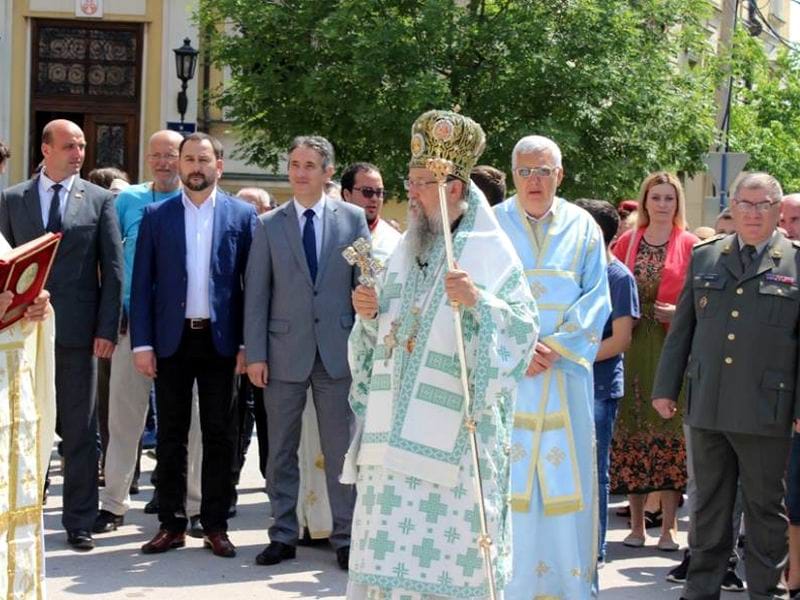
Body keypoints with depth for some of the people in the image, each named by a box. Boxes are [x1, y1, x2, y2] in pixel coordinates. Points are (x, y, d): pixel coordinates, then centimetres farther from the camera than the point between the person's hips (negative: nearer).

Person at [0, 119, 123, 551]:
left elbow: (113, 269, 1)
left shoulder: (99, 200, 4)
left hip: (77, 329, -1)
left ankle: (79, 522, 11)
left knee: (80, 430, 4)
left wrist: (107, 329, -6)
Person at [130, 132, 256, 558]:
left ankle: (215, 525, 13)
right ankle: (171, 524, 15)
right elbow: (141, 282, 2)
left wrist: (246, 343, -5)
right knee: (170, 434, 7)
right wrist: (142, 342, -5)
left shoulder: (242, 215, 3)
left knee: (219, 434, 5)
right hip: (171, 338, 1)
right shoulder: (156, 215, 4)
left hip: (220, 339, -1)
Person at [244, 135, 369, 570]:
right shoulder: (269, 225, 5)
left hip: (338, 350, -1)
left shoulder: (352, 219, 4)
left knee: (341, 450, 3)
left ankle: (345, 538, 11)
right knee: (281, 451, 8)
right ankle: (283, 535, 18)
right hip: (284, 351, 1)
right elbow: (256, 293, 3)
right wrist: (255, 354, -3)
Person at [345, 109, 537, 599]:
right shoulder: (406, 250, 15)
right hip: (395, 430, 6)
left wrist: (480, 302, -26)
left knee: (448, 539, -3)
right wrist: (371, 314, 1)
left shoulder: (490, 252, -4)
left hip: (454, 437, -6)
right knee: (390, 543, 6)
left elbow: (523, 329, -12)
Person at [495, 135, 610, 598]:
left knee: (566, 471, 1)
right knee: (504, 470, -3)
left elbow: (596, 299, 4)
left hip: (565, 370, 1)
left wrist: (555, 346, -9)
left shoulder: (582, 227, 7)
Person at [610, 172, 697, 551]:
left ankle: (668, 527, 6)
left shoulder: (690, 245, 2)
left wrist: (680, 313, -14)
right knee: (631, 432, 4)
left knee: (669, 433, -2)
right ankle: (637, 524, 14)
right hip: (633, 349, 3)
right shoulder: (627, 242, 10)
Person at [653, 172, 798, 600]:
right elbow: (682, 328, 13)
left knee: (765, 508, 7)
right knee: (708, 504, 13)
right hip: (707, 405, 3)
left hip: (765, 411, -3)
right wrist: (665, 387, 9)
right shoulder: (704, 256, 10)